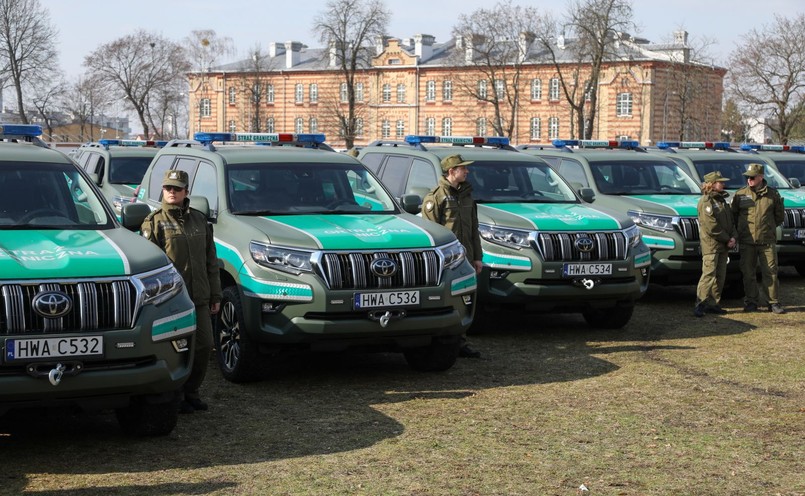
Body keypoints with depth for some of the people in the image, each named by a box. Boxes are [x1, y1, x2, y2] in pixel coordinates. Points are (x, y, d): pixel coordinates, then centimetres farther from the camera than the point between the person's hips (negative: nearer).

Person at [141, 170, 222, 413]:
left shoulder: (199, 220, 13)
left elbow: (211, 260, 17)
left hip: (199, 299, 5)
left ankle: (190, 391, 23)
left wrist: (215, 295, 13)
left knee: (204, 346, 6)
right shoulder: (154, 222, -2)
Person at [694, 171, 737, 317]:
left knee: (720, 276, 8)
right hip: (711, 244, -8)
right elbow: (711, 226, -16)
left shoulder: (722, 200, 18)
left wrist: (734, 237, -1)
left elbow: (731, 221, 17)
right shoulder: (706, 201, -10)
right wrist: (727, 239, -11)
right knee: (709, 274, -13)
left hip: (724, 245, 9)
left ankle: (713, 304, 13)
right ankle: (700, 304, -12)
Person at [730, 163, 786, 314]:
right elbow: (733, 215, 13)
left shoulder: (772, 194, 3)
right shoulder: (740, 194, 4)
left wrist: (767, 227, 11)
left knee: (771, 272, 0)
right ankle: (751, 302, 13)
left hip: (767, 241, -1)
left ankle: (773, 302, 7)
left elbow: (780, 216, 13)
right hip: (746, 241, 1)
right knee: (748, 273, 4)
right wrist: (742, 229, 11)